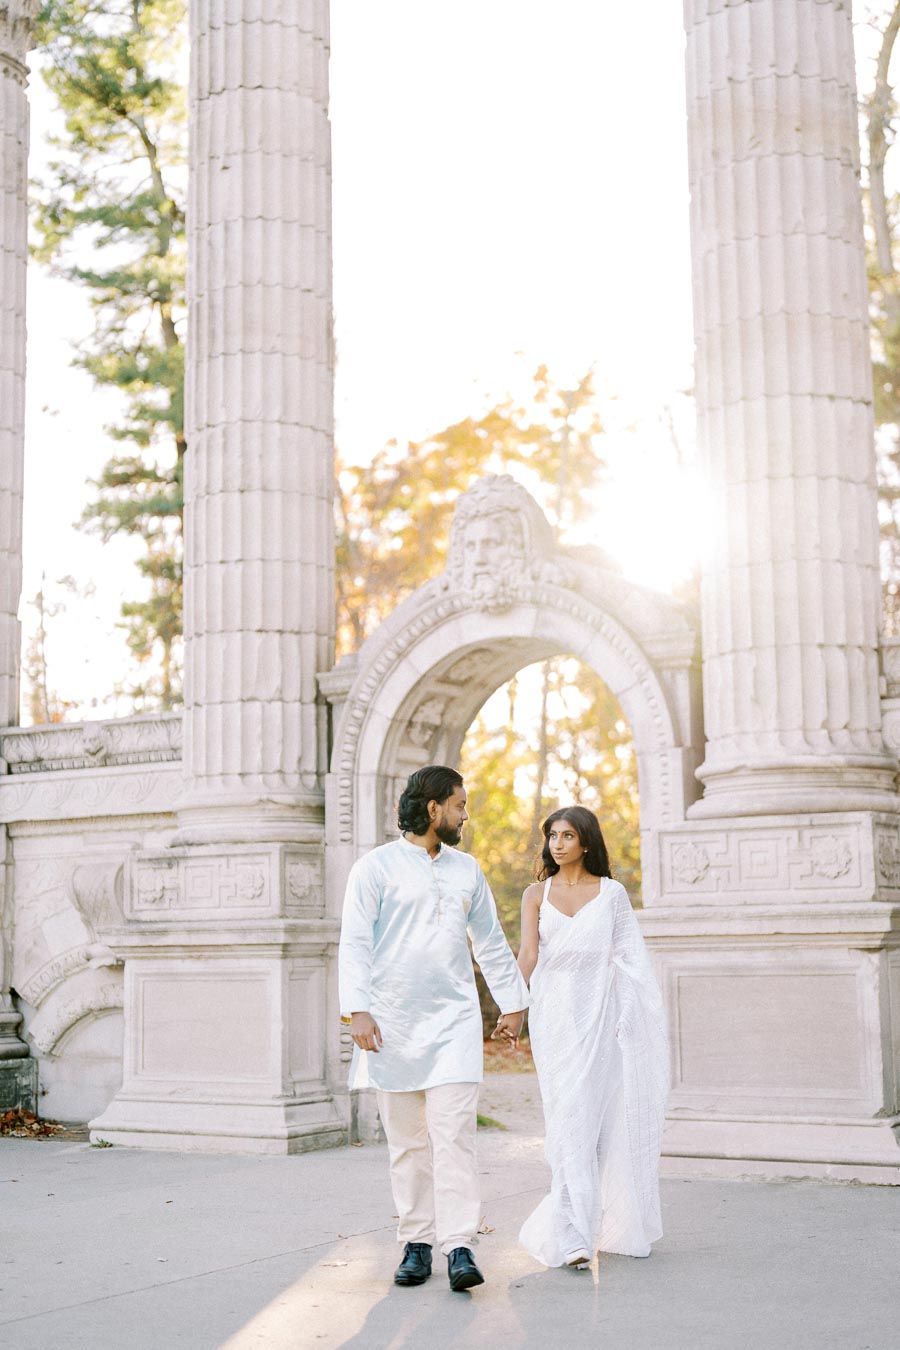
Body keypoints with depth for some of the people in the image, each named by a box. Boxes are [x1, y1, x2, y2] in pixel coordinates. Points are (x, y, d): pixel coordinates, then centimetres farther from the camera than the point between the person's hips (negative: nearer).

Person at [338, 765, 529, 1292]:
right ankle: (417, 1244, 14)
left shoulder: (467, 870, 14)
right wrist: (358, 1010, -15)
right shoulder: (377, 867, 0)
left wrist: (514, 1004, 19)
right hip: (393, 1022, -2)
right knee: (406, 1141, 4)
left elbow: (491, 943, 21)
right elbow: (355, 943, -5)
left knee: (455, 1134, -8)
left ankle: (460, 1248, -10)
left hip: (455, 1020, 2)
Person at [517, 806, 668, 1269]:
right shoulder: (536, 894, 7)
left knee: (606, 1119, 3)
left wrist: (626, 1018, -3)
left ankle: (616, 1226, 20)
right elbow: (528, 955, -3)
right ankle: (571, 1237, -8)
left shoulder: (611, 893, 6)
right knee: (569, 1121, -6)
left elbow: (630, 958, 5)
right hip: (554, 1017, 0)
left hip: (600, 1016, 0)